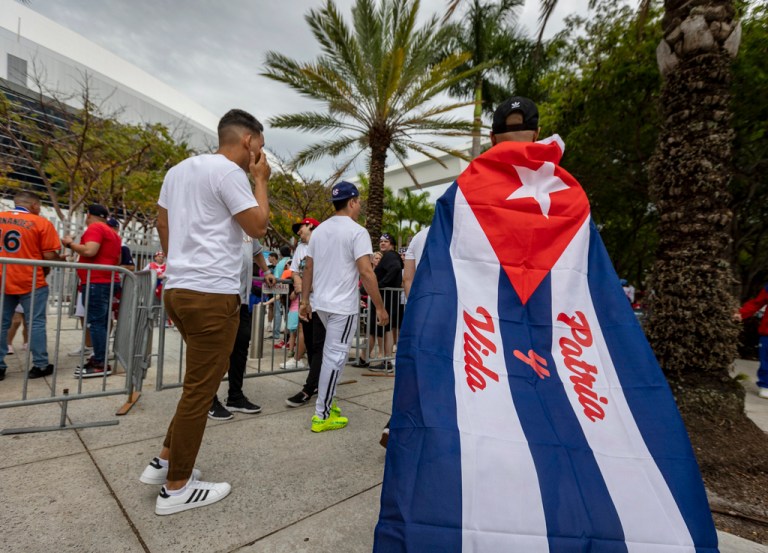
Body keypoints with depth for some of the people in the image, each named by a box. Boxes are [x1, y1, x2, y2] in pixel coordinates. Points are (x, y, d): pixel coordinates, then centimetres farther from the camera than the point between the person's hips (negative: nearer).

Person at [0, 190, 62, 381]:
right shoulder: (41, 222, -9)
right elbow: (50, 256, -12)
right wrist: (59, 259, 9)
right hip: (31, 282, -4)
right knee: (36, 324, 3)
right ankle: (40, 365, 8)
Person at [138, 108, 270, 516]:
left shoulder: (178, 169, 18)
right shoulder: (227, 170, -10)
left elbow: (162, 225, 22)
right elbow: (258, 227, -10)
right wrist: (260, 180, 0)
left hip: (177, 288, 10)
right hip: (212, 294, -10)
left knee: (200, 383, 21)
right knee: (201, 390, 2)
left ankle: (164, 461, 30)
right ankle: (176, 488, 16)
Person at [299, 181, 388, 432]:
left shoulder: (319, 230, 10)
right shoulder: (357, 232, -12)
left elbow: (308, 268, 11)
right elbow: (366, 272, -19)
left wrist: (304, 301, 16)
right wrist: (380, 307, -13)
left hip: (320, 303, 8)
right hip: (342, 306, -8)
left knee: (327, 353, 21)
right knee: (335, 357, 0)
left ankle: (326, 401, 32)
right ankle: (322, 416, 9)